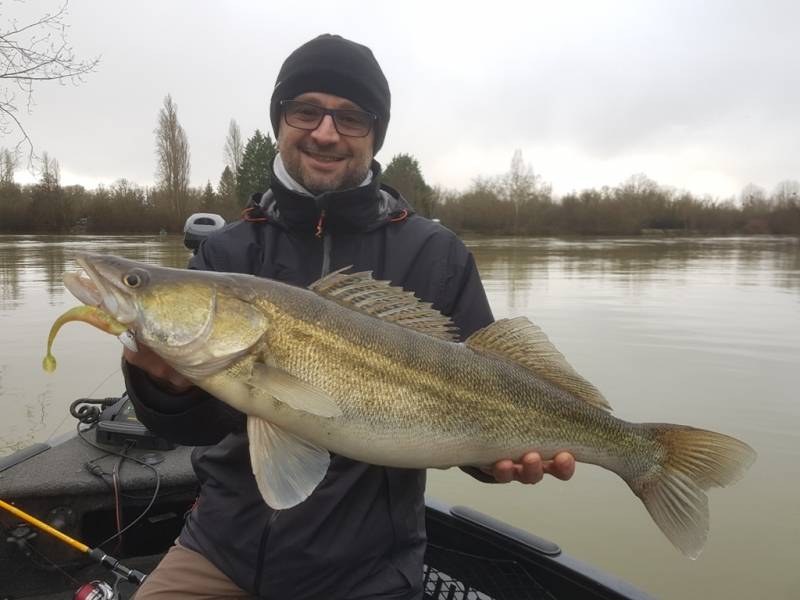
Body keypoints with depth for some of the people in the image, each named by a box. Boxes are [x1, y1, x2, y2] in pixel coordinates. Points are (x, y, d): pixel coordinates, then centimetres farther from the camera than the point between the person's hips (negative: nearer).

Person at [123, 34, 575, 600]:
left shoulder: (437, 256, -8)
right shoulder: (226, 251, -3)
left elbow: (473, 407, -4)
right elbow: (199, 424, -8)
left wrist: (504, 449, -24)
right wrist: (168, 382, -29)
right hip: (225, 542, 2)